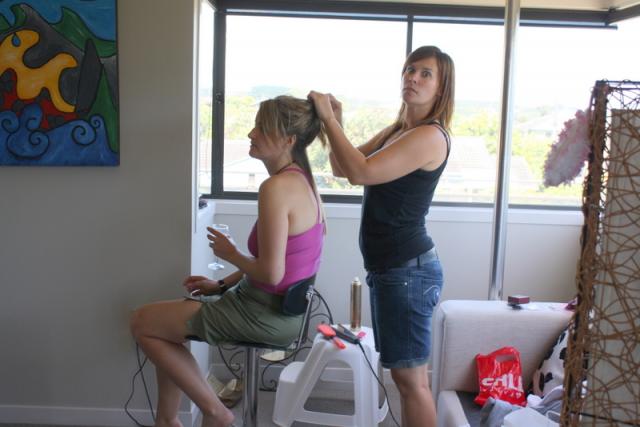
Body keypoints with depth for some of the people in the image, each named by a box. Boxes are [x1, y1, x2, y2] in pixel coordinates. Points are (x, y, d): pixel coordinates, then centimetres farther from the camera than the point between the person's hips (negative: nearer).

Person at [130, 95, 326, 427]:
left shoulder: (276, 187, -24)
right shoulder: (302, 180, 6)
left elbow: (271, 273, -28)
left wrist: (231, 255, -8)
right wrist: (222, 285, 11)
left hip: (267, 315, -10)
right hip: (280, 307, 10)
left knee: (142, 322, 3)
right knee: (163, 323, 22)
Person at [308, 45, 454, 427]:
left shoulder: (430, 136, -16)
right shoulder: (396, 130, 13)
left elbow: (361, 172, -25)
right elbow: (342, 168, 15)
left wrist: (329, 118, -17)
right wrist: (335, 122, 0)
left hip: (408, 269, -10)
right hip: (391, 266, 10)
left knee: (410, 377, -1)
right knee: (409, 374, 18)